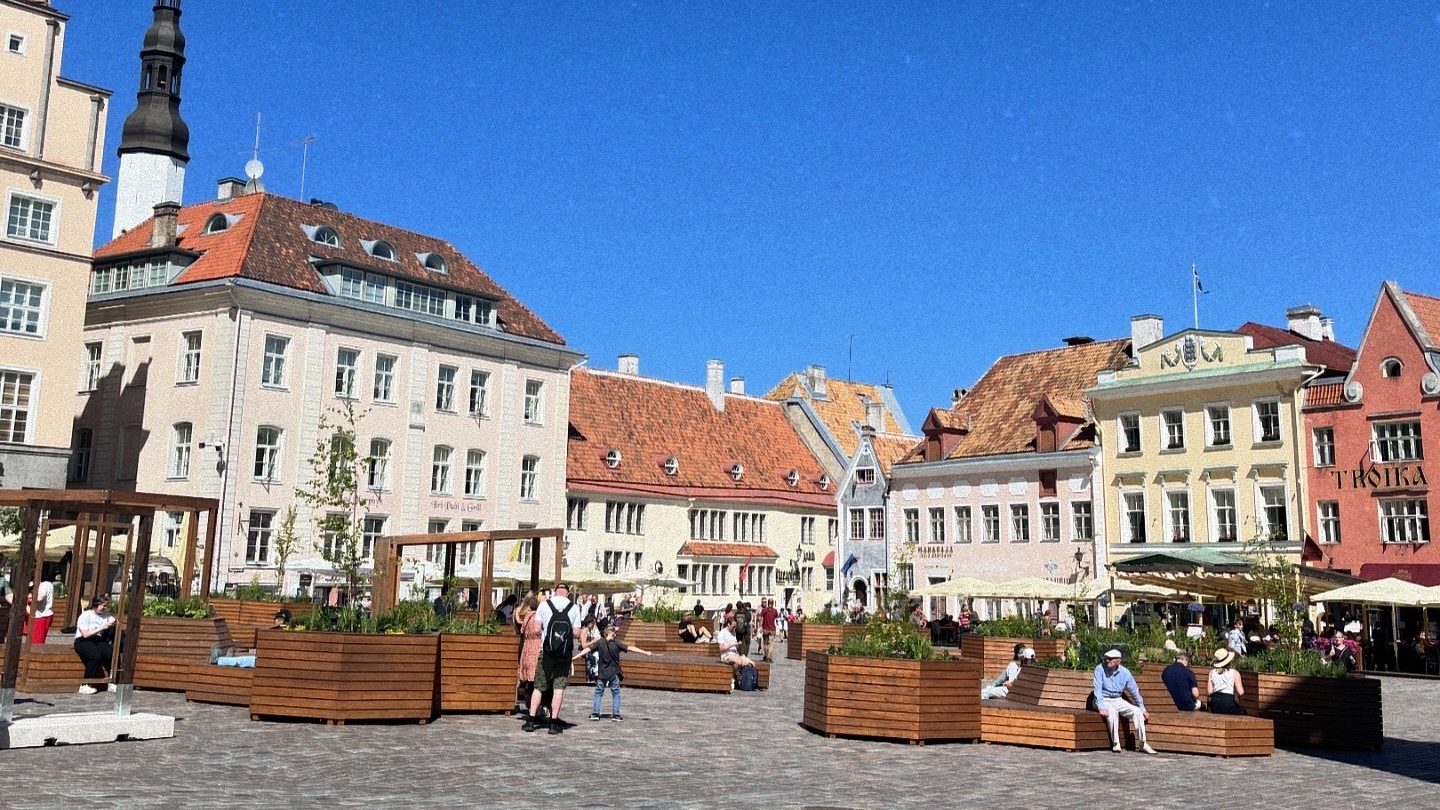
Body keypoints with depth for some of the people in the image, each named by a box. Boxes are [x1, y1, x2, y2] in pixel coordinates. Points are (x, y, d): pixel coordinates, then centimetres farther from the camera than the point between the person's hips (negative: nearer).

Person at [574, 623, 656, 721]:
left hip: (601, 672, 2)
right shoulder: (617, 644, -7)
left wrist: (575, 656, 7)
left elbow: (587, 649, -1)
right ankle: (615, 714, 2)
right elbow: (630, 648, -10)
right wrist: (646, 653, -9)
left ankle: (595, 713, 8)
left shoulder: (599, 643, -2)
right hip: (614, 673, -2)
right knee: (616, 693, 7)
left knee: (598, 692, 13)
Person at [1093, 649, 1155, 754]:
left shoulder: (1125, 672, -2)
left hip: (1118, 700, 4)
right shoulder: (1100, 669, -13)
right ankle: (1115, 743, -27)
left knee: (1137, 711, -17)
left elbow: (1135, 691, 7)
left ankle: (1142, 743, -10)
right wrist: (1101, 708, -28)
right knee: (1112, 711, -35)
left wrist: (1143, 710, 11)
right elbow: (1097, 689, -18)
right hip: (1103, 700, -4)